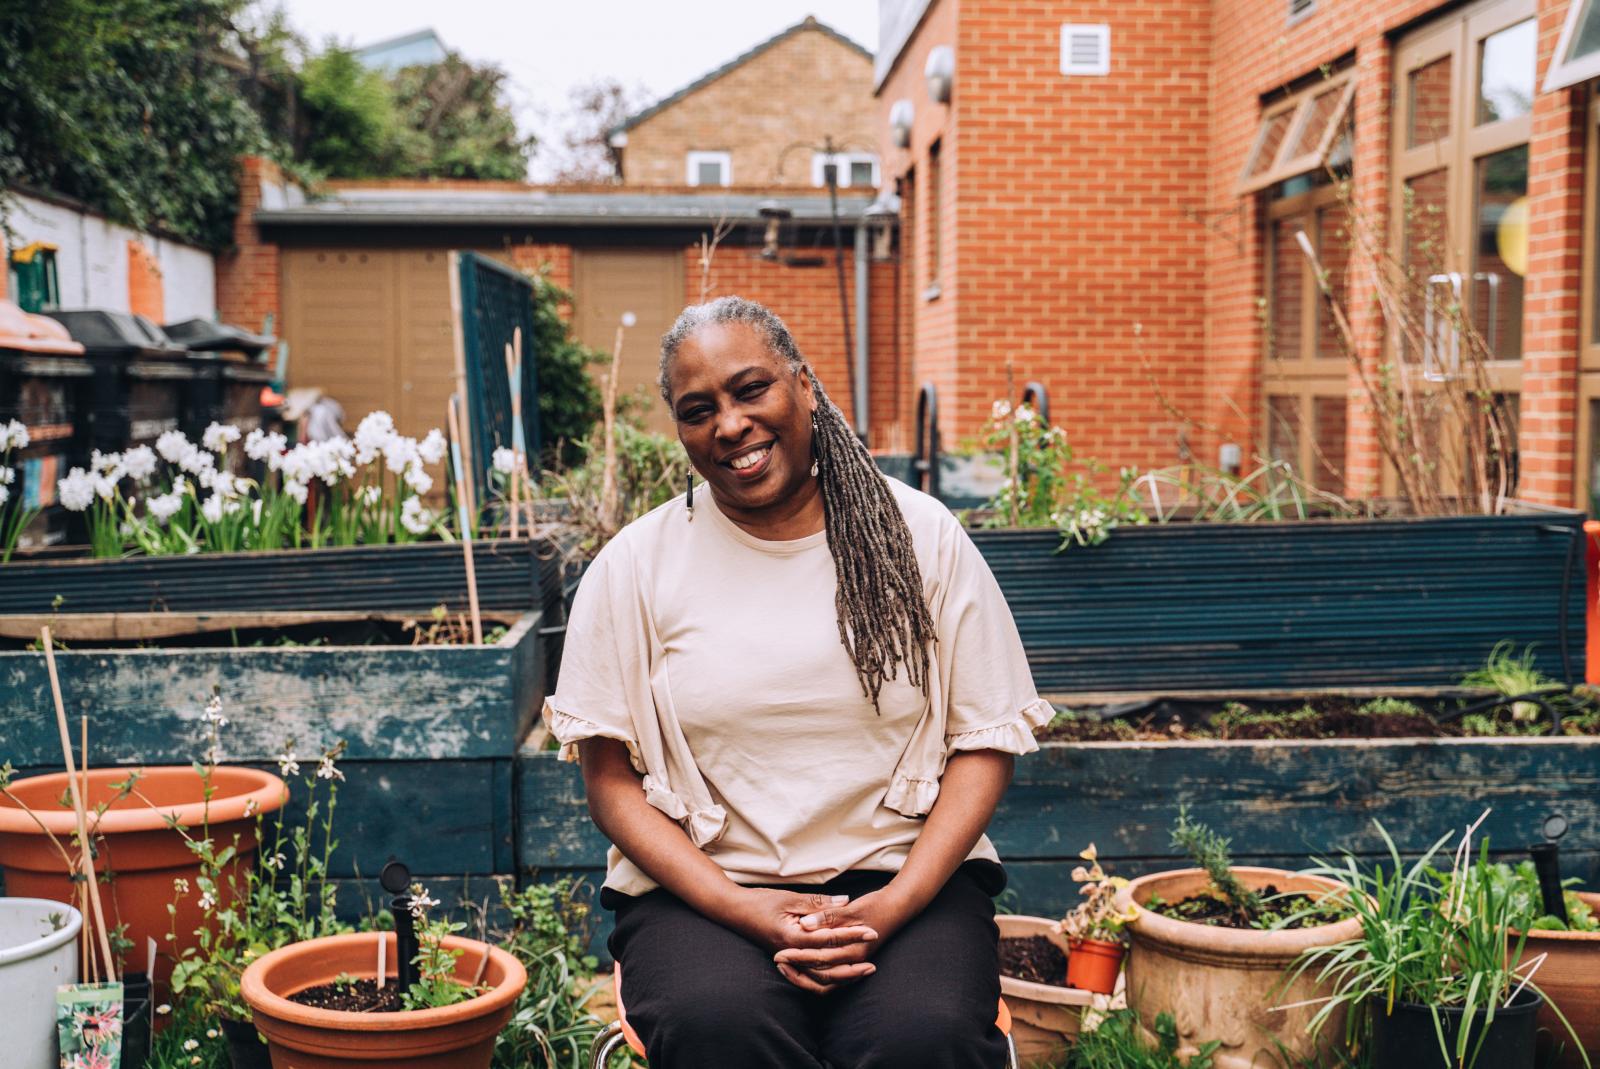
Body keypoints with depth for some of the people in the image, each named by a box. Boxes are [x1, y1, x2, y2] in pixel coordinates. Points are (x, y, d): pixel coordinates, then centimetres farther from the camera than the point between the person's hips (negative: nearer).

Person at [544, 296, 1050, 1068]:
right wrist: (745, 909, -13)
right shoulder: (635, 565, 3)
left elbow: (986, 742, 3)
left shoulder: (921, 537, 4)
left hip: (901, 876, 0)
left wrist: (894, 905, -12)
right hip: (703, 884, 0)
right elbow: (611, 780, 1)